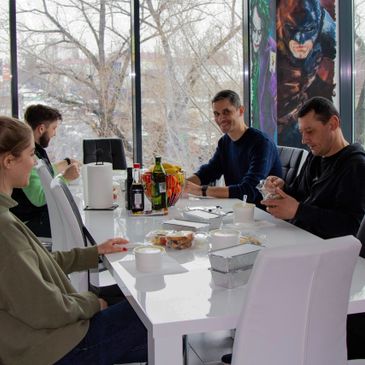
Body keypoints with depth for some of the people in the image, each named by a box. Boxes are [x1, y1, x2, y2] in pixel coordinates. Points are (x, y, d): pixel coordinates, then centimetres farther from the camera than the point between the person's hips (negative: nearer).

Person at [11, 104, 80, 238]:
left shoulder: (38, 150, 8)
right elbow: (38, 198, -30)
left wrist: (66, 163, 41)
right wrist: (65, 177, -26)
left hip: (45, 214, 10)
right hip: (30, 223, -10)